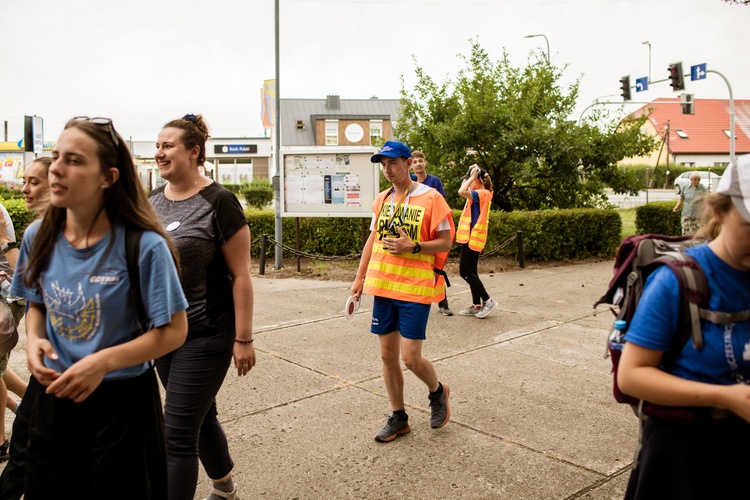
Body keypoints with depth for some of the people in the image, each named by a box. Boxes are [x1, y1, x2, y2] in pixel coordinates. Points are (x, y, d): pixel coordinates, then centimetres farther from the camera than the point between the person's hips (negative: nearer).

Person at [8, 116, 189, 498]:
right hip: (53, 398, 5)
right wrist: (34, 339, -7)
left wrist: (103, 362, -24)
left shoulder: (144, 246, -19)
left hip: (122, 400, -4)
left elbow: (174, 331, -14)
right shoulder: (38, 237, -3)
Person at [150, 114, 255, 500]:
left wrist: (243, 339, -15)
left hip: (205, 336, -7)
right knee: (200, 417, 22)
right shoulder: (152, 201, 6)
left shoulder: (218, 203, -14)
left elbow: (240, 275, -14)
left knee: (177, 434, -4)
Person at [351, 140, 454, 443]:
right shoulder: (381, 199, 9)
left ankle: (438, 392, 28)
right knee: (387, 355, 9)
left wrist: (412, 247, -20)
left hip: (415, 289, -5)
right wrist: (360, 278, 13)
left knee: (410, 358, -5)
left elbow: (445, 242, -6)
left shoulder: (430, 198, -8)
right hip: (383, 287, 6)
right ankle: (398, 419, 25)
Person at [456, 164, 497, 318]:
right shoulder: (479, 194, 13)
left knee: (465, 272, -7)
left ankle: (488, 301, 0)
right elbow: (465, 191, 30)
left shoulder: (483, 193, -15)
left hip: (473, 238, -10)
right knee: (470, 272, 11)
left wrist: (472, 176, -18)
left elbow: (462, 192, -31)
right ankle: (477, 305, 15)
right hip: (471, 237, 10)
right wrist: (471, 175, 17)